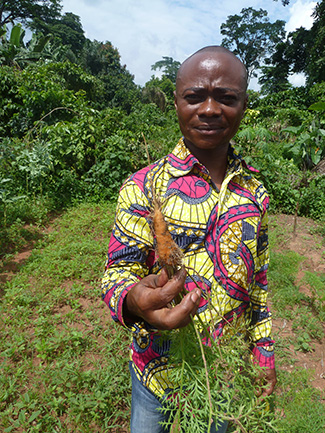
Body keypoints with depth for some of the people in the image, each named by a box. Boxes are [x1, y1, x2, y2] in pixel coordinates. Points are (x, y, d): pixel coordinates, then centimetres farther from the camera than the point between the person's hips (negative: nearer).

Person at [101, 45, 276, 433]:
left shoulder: (255, 193, -4)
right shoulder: (143, 186, -16)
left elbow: (258, 281, 3)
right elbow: (118, 270, -17)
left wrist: (264, 354, 6)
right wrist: (134, 300, -39)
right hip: (158, 367, -2)